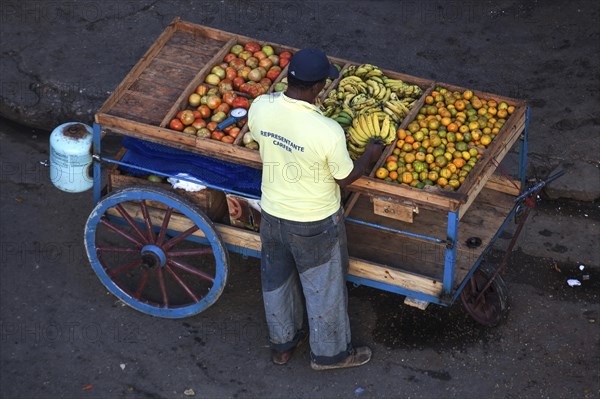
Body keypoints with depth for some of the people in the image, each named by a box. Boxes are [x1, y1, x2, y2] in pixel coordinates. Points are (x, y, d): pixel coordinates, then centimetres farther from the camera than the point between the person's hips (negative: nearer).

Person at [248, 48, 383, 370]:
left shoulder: (260, 107, -22)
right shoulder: (328, 132, -36)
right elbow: (345, 178, -17)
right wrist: (370, 156, 2)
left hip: (272, 213, 5)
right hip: (314, 224, -5)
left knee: (276, 280, 27)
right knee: (323, 286, 21)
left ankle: (282, 343, 50)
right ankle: (329, 352, 43)